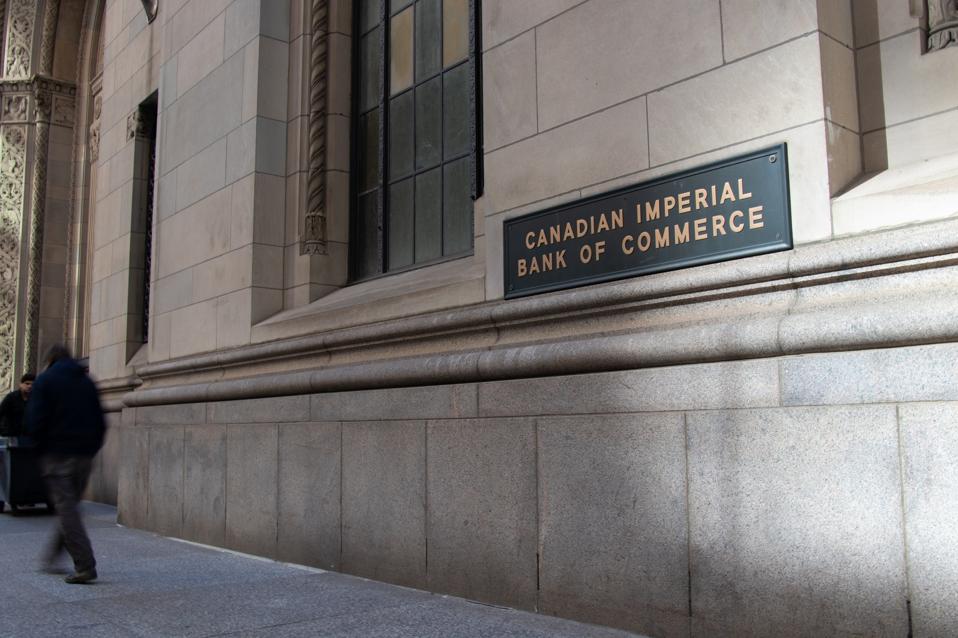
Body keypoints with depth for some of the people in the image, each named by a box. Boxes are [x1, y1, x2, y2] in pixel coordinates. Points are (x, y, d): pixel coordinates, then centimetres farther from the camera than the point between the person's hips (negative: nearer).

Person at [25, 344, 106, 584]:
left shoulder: (45, 380, -1)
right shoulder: (87, 382, 13)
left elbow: (35, 420, -10)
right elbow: (100, 422, 11)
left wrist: (41, 445, 6)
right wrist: (91, 447, 15)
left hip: (57, 455, -5)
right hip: (85, 456, 5)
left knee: (67, 509, -4)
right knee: (70, 507, 17)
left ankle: (85, 566, -8)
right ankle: (52, 556, 27)